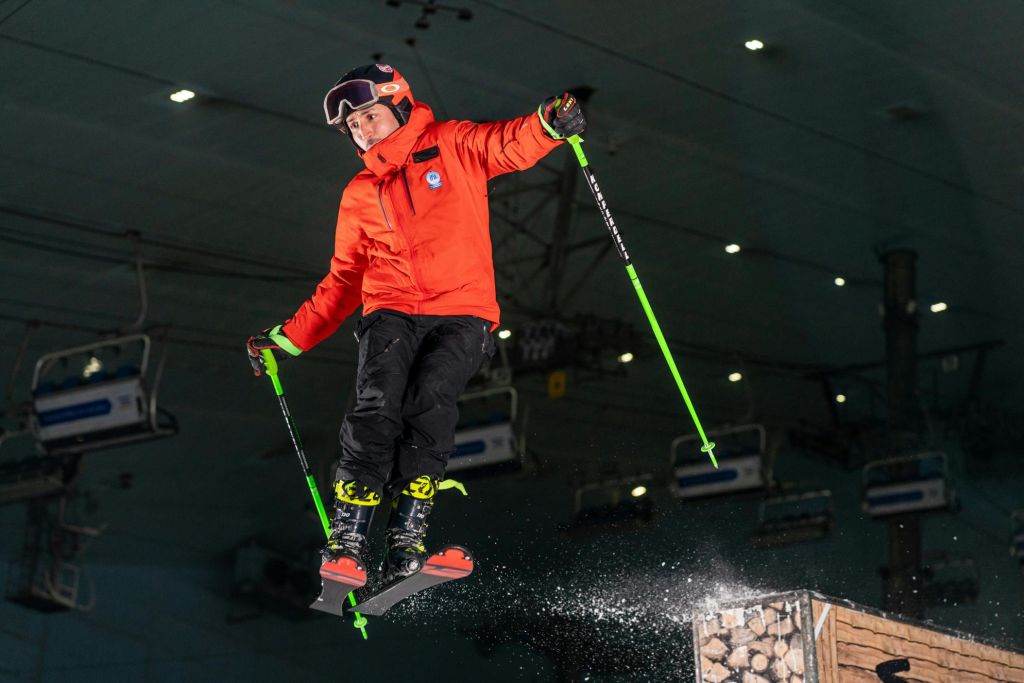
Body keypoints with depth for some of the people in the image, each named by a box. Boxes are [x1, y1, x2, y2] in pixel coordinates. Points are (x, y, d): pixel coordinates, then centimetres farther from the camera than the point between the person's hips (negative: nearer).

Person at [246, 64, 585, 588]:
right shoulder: (359, 194, 22)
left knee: (430, 399, -27)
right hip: (392, 314, 2)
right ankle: (348, 541, -23)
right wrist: (287, 338, 20)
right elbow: (344, 281, 25)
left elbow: (511, 146, -5)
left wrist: (549, 124, -29)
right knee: (377, 403, -23)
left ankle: (407, 538, -24)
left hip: (462, 314, -2)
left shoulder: (451, 145, 11)